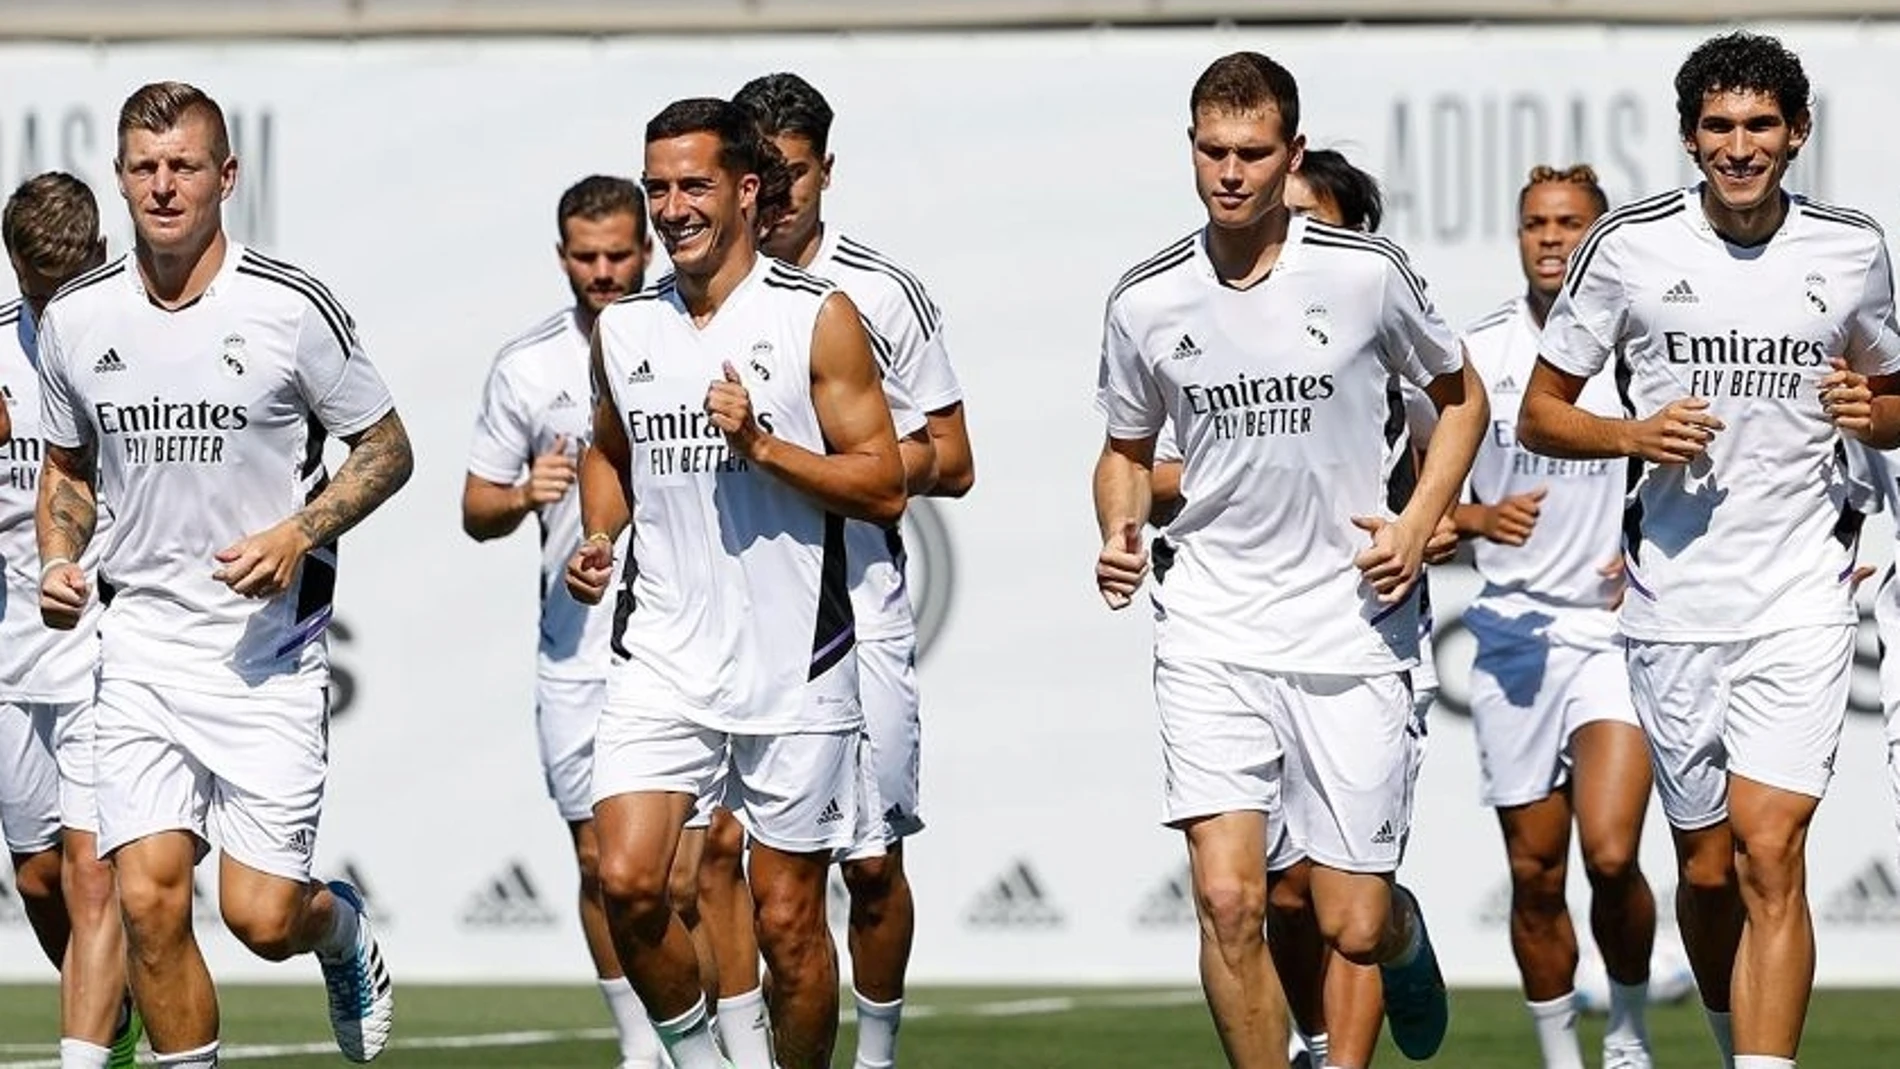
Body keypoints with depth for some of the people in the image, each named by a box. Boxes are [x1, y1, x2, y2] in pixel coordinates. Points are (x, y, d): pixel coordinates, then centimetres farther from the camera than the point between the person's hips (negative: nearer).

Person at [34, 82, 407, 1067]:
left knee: (262, 916, -4)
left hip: (266, 647, -3)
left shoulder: (292, 309, -8)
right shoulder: (75, 320, 3)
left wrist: (296, 536, -14)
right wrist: (59, 562, 0)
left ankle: (343, 929, 32)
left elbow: (386, 450, 2)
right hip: (140, 644, 3)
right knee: (147, 900, -10)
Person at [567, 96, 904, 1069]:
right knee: (627, 881, -13)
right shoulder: (623, 329, 8)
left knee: (788, 920, 3)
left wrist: (761, 445, -18)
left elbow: (883, 488, -6)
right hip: (663, 660, 3)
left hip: (794, 668, -3)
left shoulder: (818, 320, -4)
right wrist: (597, 540, 8)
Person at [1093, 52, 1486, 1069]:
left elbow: (1461, 399, 11)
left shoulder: (1365, 273, -5)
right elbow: (1126, 447, 17)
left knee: (1352, 928, 2)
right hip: (1210, 631, 1)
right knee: (1228, 899, -14)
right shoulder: (1146, 300, 0)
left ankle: (1406, 934, 40)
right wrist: (1119, 533, -4)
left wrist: (1416, 525, -3)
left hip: (1351, 630, -1)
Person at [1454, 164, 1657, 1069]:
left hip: (1618, 628, -2)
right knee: (1535, 875, 4)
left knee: (1611, 855, -15)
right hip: (1514, 636, 2)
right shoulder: (1474, 357, 4)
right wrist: (1478, 519, -12)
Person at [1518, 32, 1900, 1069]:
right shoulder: (1629, 244, -1)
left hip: (1801, 601, -1)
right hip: (1674, 596, 1)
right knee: (1706, 868, 9)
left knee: (1768, 856, -15)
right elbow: (1540, 413, 6)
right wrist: (1633, 434, -13)